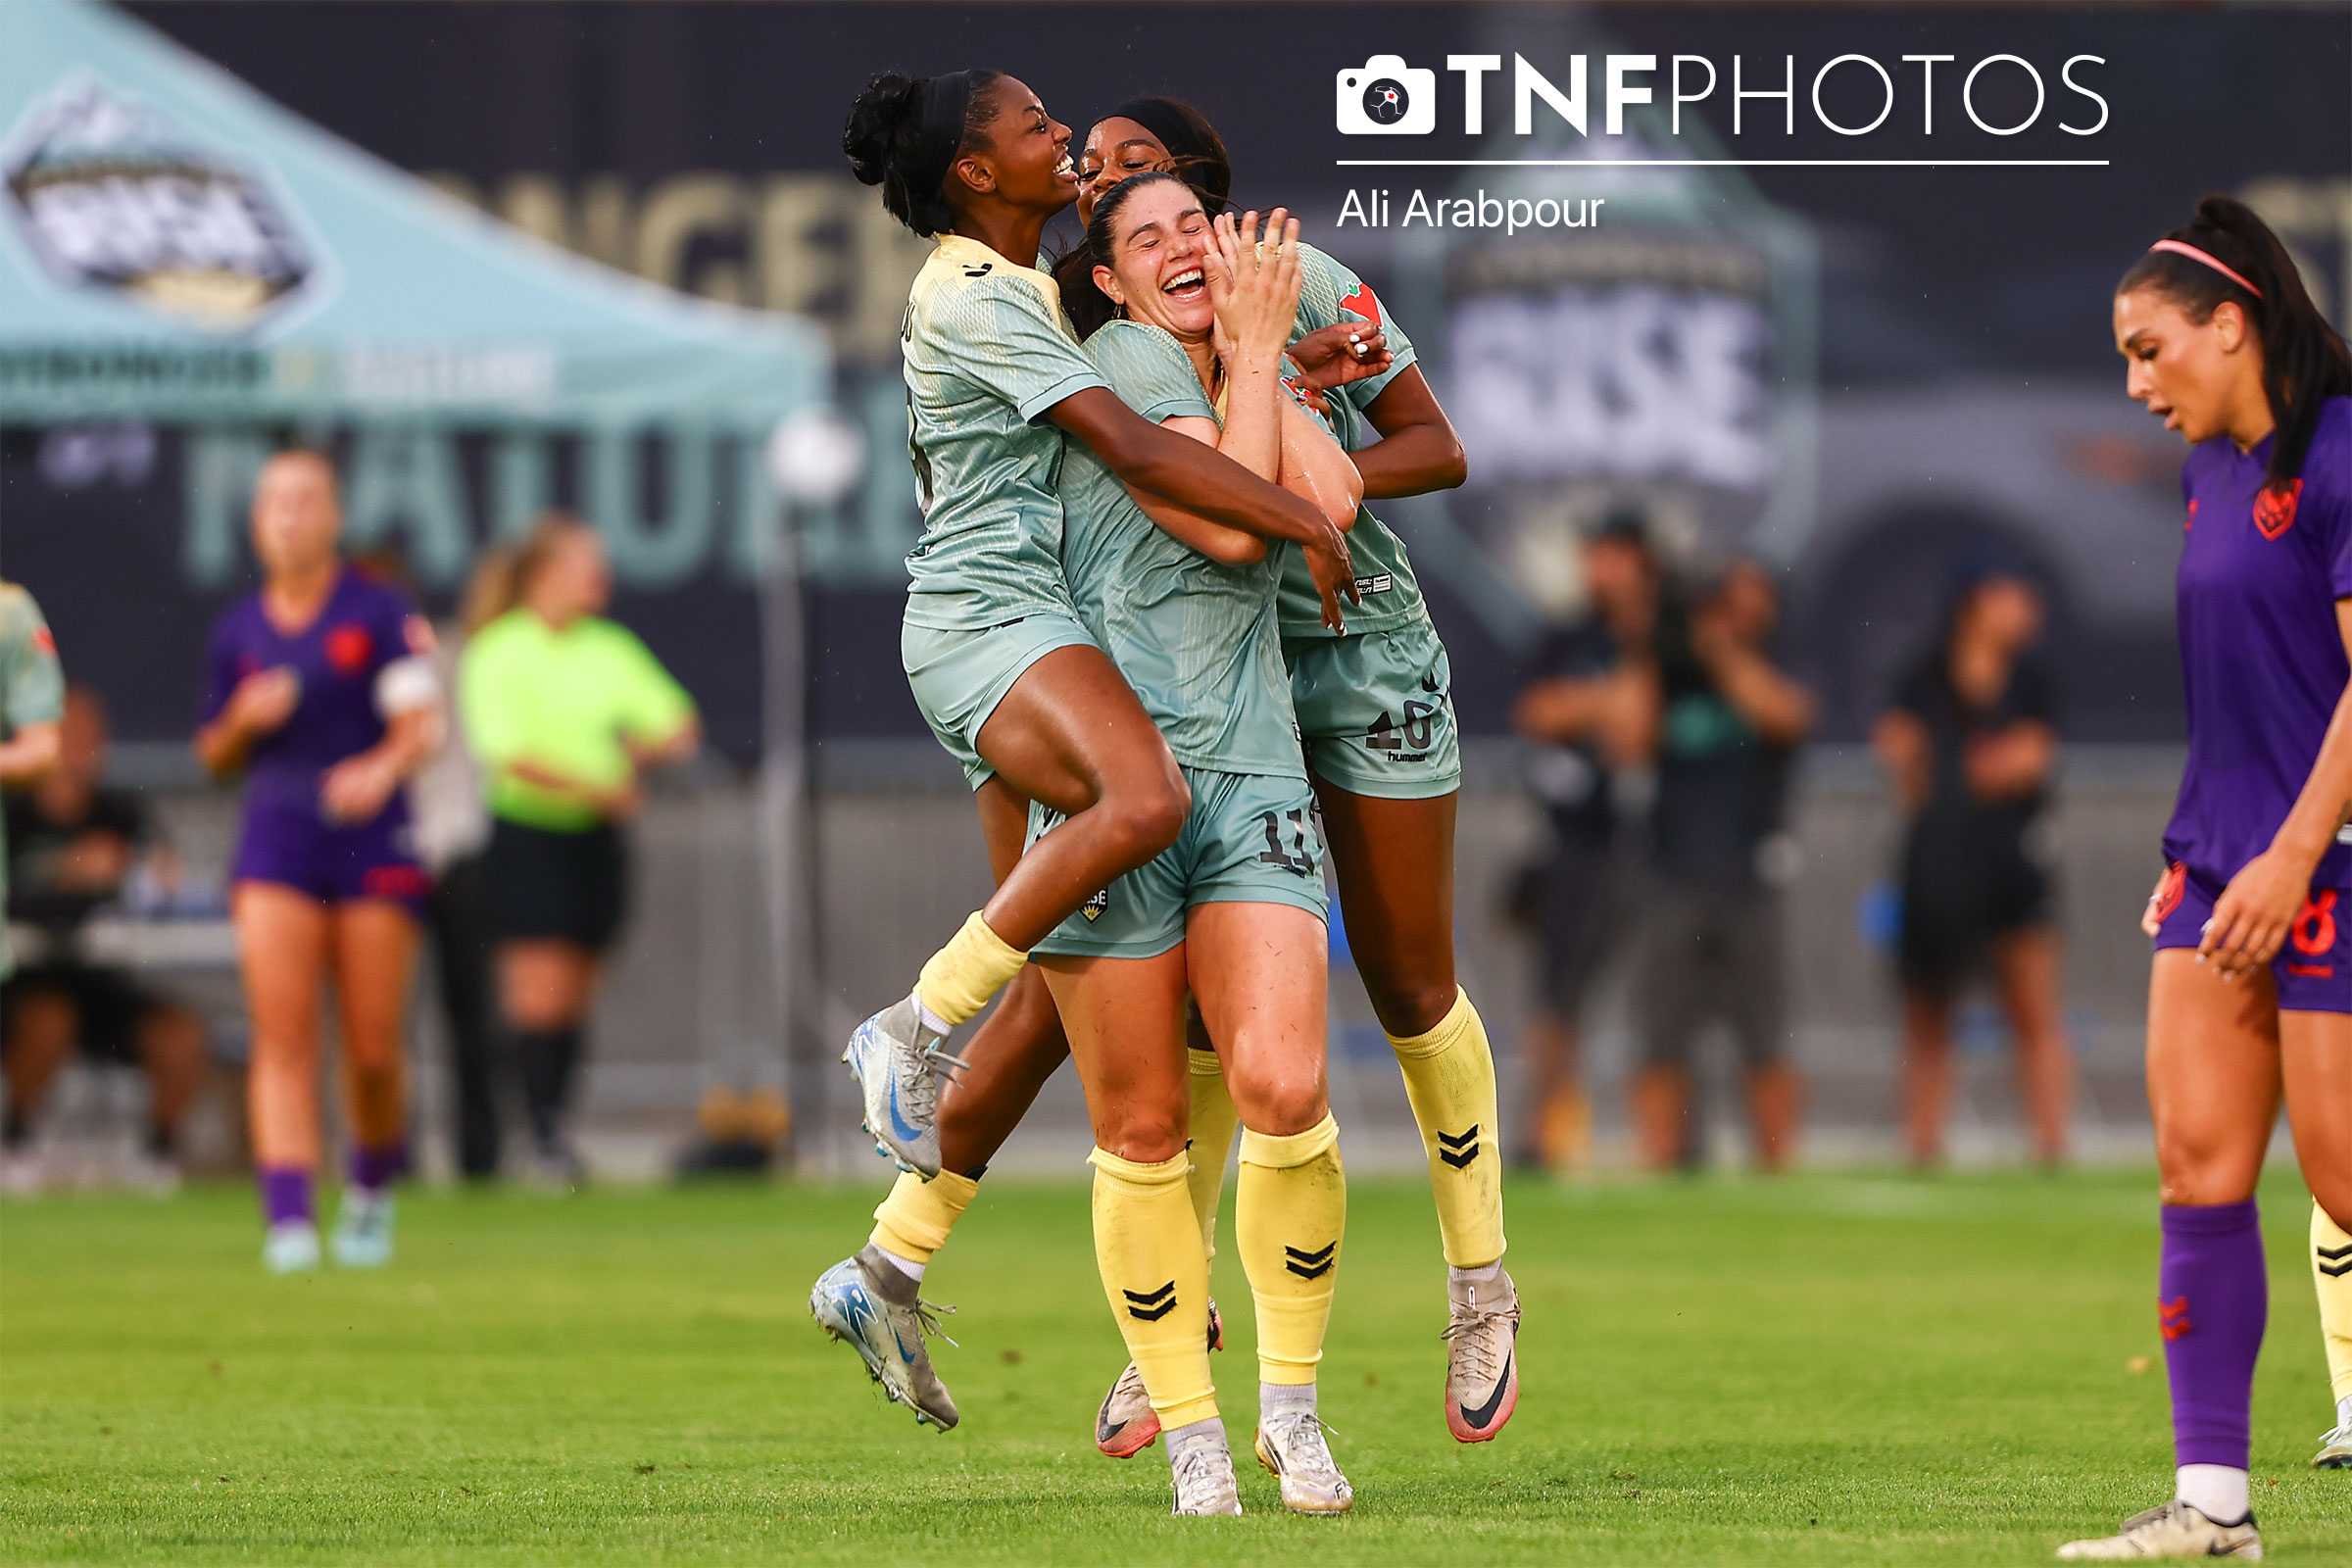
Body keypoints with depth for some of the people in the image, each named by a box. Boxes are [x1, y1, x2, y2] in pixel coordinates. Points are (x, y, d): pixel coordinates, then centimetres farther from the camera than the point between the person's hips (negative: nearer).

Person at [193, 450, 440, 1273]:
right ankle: (288, 1221, -16)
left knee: (374, 1046, 1)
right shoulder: (238, 631, 12)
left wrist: (382, 767, -26)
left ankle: (372, 1190, 28)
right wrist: (243, 720, -2)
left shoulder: (381, 613, 1)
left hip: (373, 839, -2)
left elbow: (422, 722, -6)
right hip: (275, 841, 2)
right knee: (281, 1035, -12)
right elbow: (216, 757, 20)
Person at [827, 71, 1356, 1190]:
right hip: (986, 609, -10)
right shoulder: (974, 301, -12)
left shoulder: (1021, 289, 20)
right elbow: (1132, 447, -20)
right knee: (1143, 801, -35)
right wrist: (1305, 524, -18)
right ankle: (918, 1027, -25)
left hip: (1023, 622, 10)